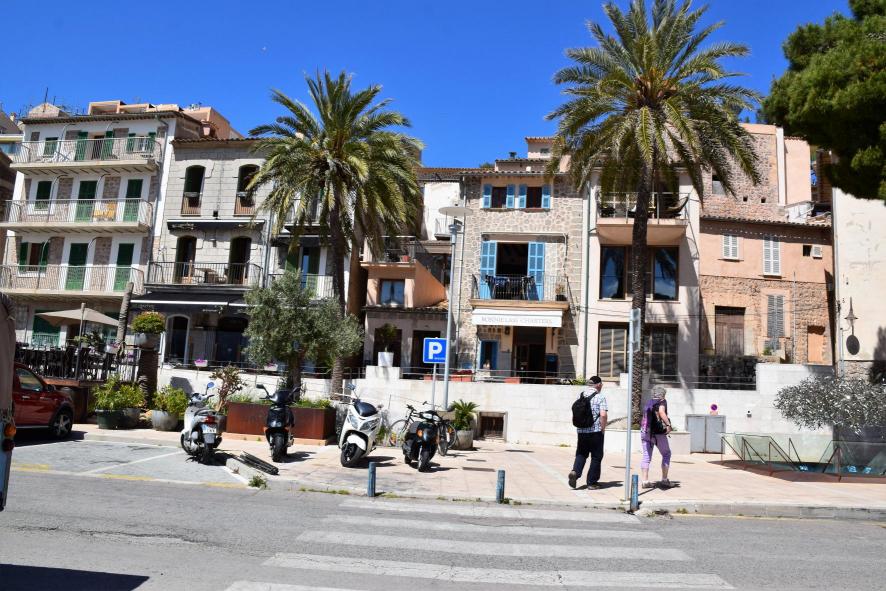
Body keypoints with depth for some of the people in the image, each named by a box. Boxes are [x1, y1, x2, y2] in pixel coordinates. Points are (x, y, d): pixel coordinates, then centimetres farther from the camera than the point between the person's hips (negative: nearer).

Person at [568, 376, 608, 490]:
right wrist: (603, 429, -6)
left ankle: (575, 471, -10)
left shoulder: (580, 395, 7)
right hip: (596, 431, -4)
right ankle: (592, 482, 13)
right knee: (596, 457, 9)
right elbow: (603, 415, -17)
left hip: (581, 430, 4)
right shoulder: (600, 396, -8)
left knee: (581, 454, 15)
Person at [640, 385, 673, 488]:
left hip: (645, 432, 5)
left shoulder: (648, 403, 16)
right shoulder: (662, 402, -2)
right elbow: (661, 412, -22)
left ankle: (645, 481, 0)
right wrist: (668, 424, -24)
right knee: (666, 454, 12)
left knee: (646, 457, 5)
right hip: (658, 432, -5)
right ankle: (664, 480, 12)